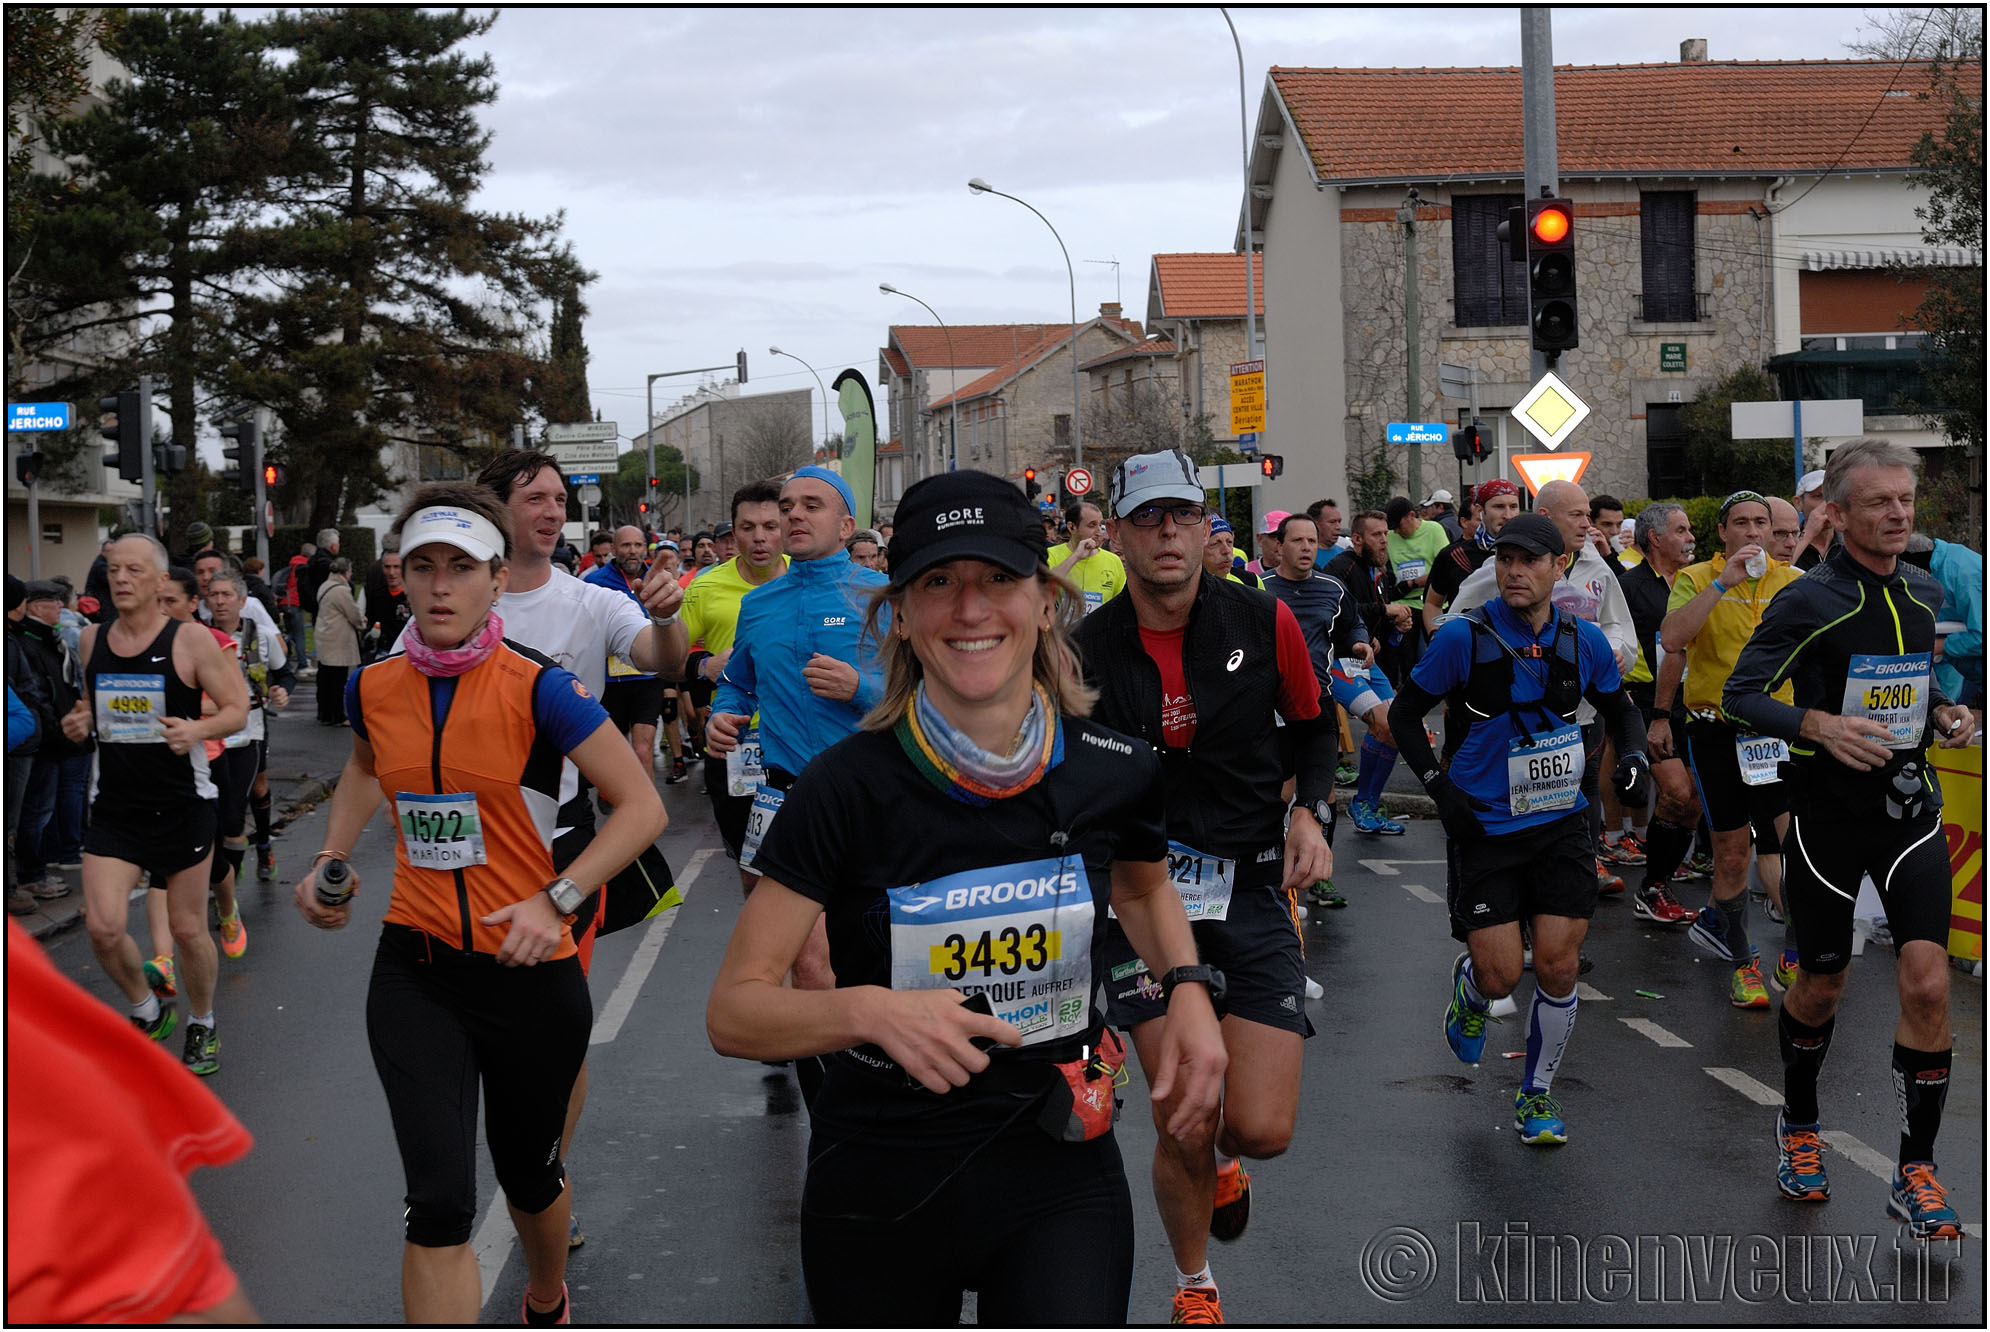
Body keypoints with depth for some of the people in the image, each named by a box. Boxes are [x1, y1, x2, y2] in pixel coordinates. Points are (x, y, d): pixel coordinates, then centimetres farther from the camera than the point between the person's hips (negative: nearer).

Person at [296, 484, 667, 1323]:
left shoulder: (538, 689, -14)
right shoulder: (373, 687, -1)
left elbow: (642, 807, -12)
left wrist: (555, 900, -20)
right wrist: (330, 861, 12)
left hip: (530, 972, -2)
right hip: (416, 970, 2)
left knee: (527, 1174, 18)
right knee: (439, 1202, -12)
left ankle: (547, 1307, 50)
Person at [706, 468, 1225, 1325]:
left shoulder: (1112, 772, -6)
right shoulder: (848, 788, -14)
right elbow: (733, 1012, -14)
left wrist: (1188, 987, -1)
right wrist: (871, 1008, -32)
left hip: (1059, 1178, 1)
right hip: (879, 1188, -1)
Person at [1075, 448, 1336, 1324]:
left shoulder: (1265, 622, -2)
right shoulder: (1087, 652, -5)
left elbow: (1312, 727, 14)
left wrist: (1311, 811, -2)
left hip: (1254, 890, 1)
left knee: (1262, 1129, -8)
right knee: (1183, 1130, -4)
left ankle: (1221, 1157, 32)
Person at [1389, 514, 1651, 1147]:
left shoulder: (1584, 640, -1)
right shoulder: (1465, 636, -11)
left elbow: (1620, 709, 17)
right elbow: (1405, 713, 0)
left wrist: (1634, 756, -3)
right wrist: (1438, 785, -9)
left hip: (1561, 826, 3)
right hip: (1484, 828, -2)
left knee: (1559, 969, -2)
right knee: (1500, 975, -7)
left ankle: (1537, 1094, 21)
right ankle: (1469, 988, 33)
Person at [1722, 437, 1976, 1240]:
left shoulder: (1926, 595, 6)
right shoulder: (1809, 601, -12)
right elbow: (1740, 694, -10)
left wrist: (1945, 714, 1)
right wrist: (1817, 725, -26)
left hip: (1909, 807, 4)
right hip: (1827, 816, -3)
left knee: (1927, 980, -10)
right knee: (1821, 986, 10)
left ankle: (1915, 1172, 1)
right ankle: (1798, 1125, 38)